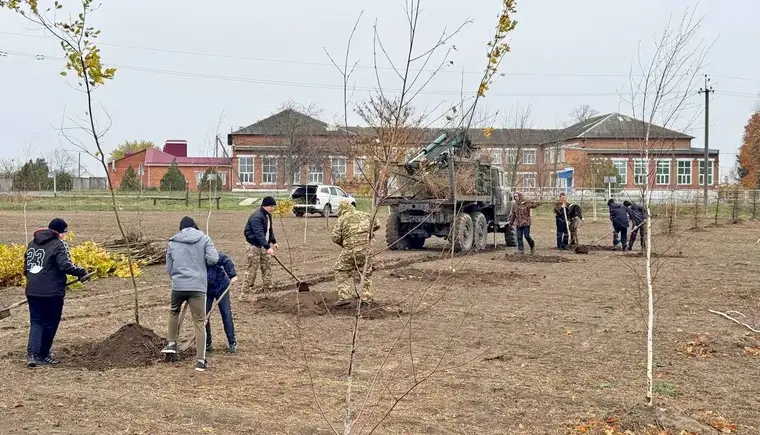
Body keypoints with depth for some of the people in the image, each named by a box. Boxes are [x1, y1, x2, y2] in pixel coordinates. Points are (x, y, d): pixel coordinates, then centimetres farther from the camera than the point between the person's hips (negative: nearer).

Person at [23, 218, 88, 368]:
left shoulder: (33, 243, 15)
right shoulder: (59, 245, -9)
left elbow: (26, 267, 20)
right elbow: (66, 265, -21)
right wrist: (81, 272, -7)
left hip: (32, 291, 6)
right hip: (52, 292, -6)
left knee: (36, 322, 10)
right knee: (50, 324, 9)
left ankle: (32, 354, -6)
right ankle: (43, 355, 16)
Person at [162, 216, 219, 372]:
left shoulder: (172, 243, 11)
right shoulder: (204, 239, 3)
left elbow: (169, 268, 15)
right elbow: (213, 259, -7)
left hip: (178, 285, 2)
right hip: (198, 286, -2)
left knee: (174, 311, 31)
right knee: (200, 322, 3)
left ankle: (172, 343, 32)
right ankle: (200, 360, 0)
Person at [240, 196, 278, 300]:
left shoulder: (268, 216, 9)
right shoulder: (256, 217, -23)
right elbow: (259, 234, -33)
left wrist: (273, 241, 21)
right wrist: (268, 247, -40)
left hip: (263, 246, 9)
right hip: (254, 247, -9)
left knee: (267, 268, 12)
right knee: (251, 271, -8)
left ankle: (267, 290, 22)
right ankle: (244, 295, -4)